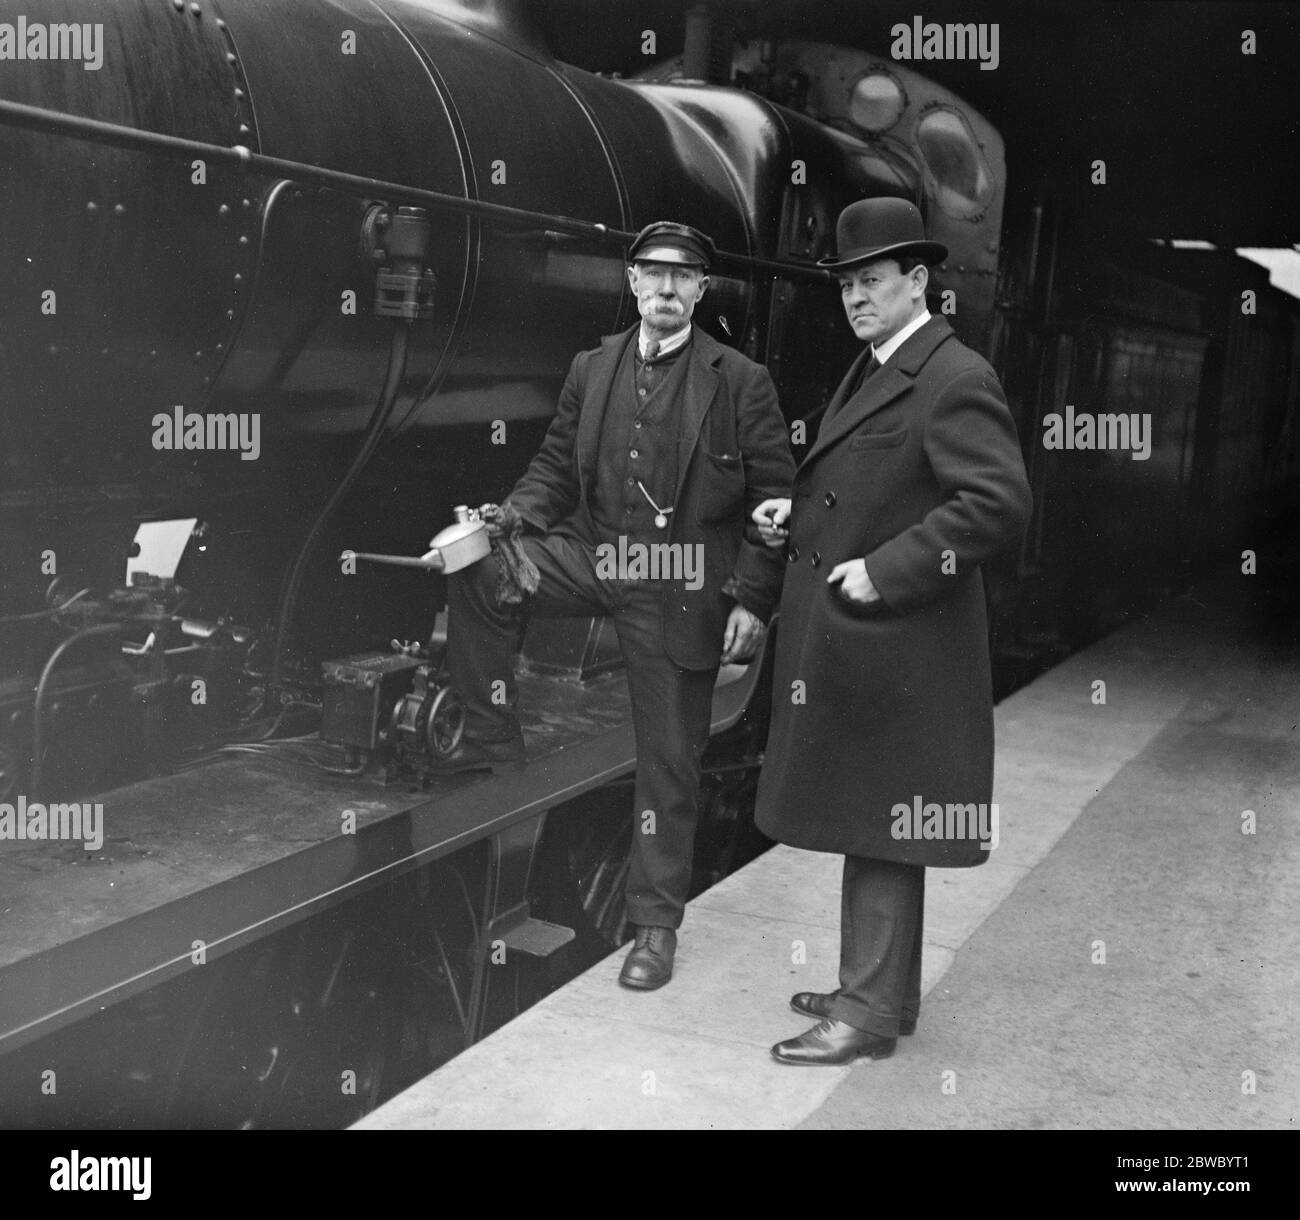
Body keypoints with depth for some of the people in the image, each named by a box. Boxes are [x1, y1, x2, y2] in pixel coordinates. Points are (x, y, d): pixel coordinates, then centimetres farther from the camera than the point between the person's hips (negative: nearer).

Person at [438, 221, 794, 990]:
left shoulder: (741, 382, -4)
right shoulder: (592, 370, 8)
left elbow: (774, 500, -5)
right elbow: (556, 467, 12)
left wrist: (753, 601, -12)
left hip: (681, 595, -3)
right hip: (592, 558, 4)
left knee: (669, 763, 5)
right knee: (476, 569, -20)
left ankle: (656, 925, 22)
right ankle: (493, 738, -4)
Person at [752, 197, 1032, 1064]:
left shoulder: (955, 381, -15)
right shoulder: (870, 372, 15)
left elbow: (1000, 504, -24)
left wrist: (883, 571, -23)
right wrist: (797, 515, 8)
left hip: (893, 644, -10)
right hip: (841, 639, 10)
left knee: (880, 828, 0)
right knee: (866, 823, 18)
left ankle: (871, 1011, 13)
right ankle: (883, 987, 32)